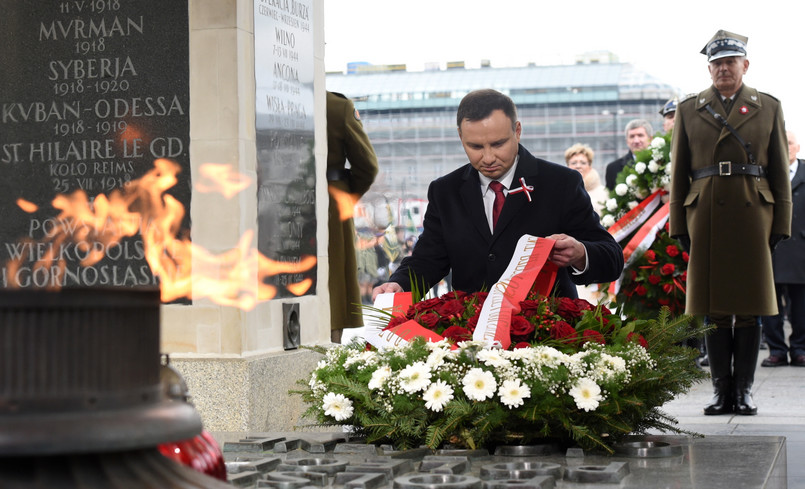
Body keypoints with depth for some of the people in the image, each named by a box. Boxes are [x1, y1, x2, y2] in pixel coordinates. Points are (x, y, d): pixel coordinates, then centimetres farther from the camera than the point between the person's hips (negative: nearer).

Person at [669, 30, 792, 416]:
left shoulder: (769, 108, 10)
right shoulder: (688, 109, 11)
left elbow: (780, 171, 9)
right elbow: (678, 173, 10)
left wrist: (780, 223, 2)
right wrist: (679, 225, 4)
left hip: (753, 214, 0)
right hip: (705, 215, 1)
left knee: (750, 306, 1)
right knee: (713, 308, 2)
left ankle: (744, 390, 8)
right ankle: (722, 391, 8)